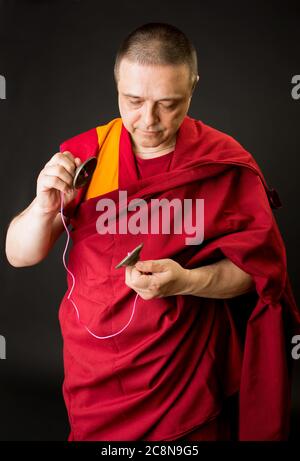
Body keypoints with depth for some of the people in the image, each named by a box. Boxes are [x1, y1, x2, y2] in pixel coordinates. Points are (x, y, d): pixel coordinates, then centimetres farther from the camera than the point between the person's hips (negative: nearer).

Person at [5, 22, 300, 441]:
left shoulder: (225, 162, -12)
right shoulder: (82, 154, -7)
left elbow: (257, 266, -9)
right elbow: (19, 255, -6)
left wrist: (188, 281, -27)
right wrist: (45, 206, -27)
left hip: (186, 374, -2)